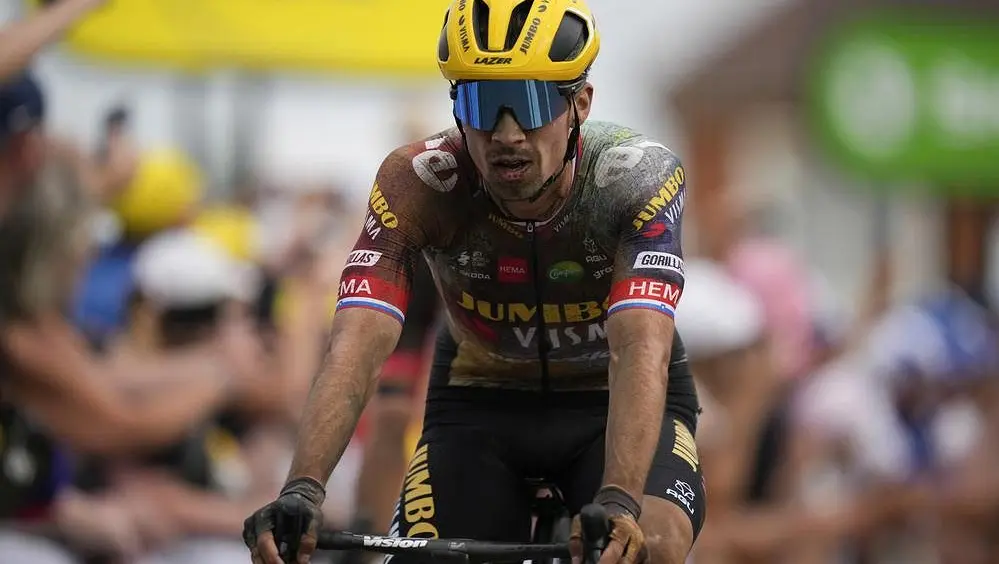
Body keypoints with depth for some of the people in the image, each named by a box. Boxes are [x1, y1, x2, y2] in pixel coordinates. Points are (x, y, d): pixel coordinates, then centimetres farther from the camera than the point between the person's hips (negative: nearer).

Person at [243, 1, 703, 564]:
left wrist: (618, 502, -59)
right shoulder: (418, 180, -26)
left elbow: (641, 352, -42)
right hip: (481, 403, 2)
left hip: (615, 403, -2)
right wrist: (302, 490, -53)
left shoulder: (636, 176, -29)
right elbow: (359, 346, -36)